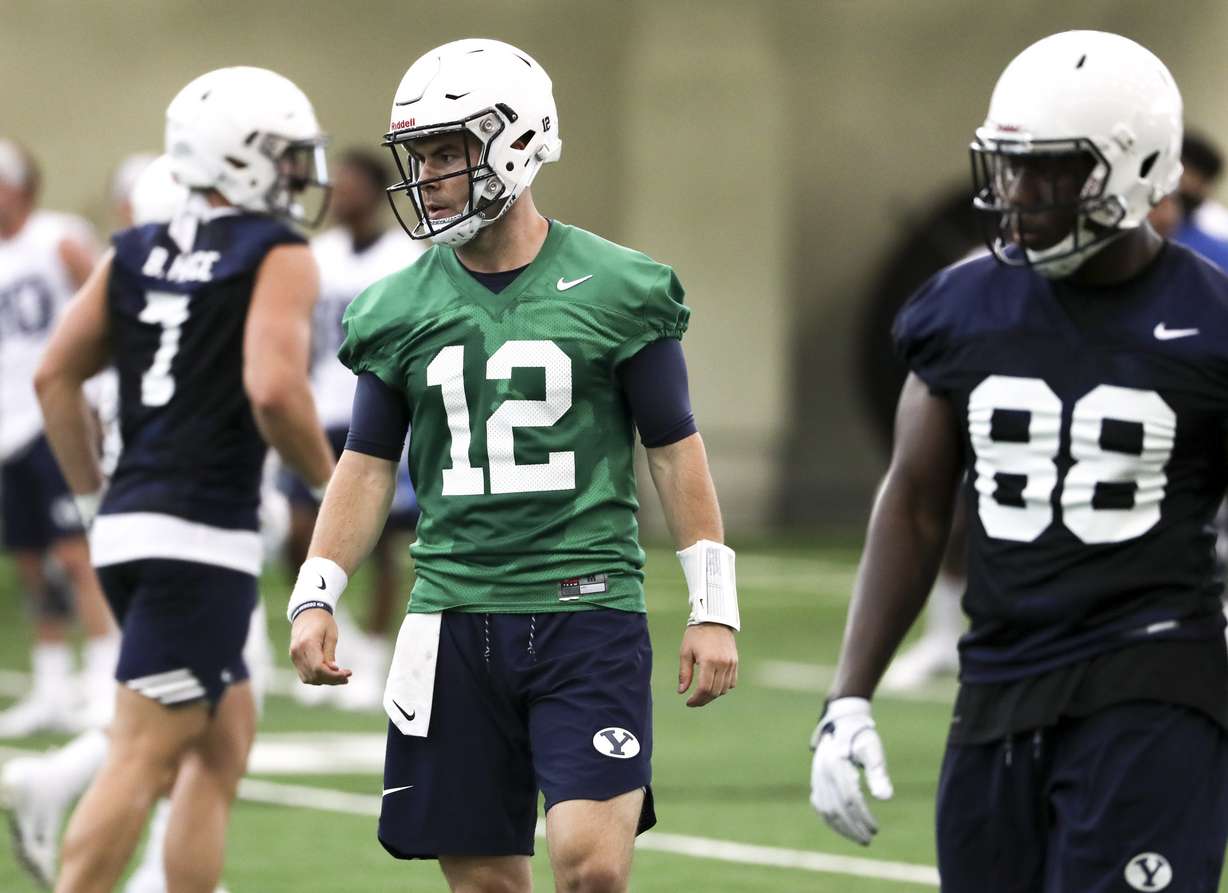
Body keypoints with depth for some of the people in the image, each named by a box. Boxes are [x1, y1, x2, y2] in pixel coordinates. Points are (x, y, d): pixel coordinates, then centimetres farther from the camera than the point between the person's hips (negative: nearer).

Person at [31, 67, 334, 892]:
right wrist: (328, 478, -4)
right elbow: (273, 390, -20)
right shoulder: (278, 257, -7)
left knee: (227, 736, 20)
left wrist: (92, 491, 20)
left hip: (128, 522, 8)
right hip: (202, 538, -8)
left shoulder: (135, 254, 13)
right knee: (143, 760, -7)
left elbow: (56, 376, 11)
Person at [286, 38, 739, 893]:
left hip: (588, 607, -3)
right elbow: (369, 465, 13)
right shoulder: (400, 309, 8)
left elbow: (676, 453, 3)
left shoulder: (614, 291, 0)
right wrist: (315, 597, 1)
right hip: (455, 620, 3)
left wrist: (714, 609, 0)